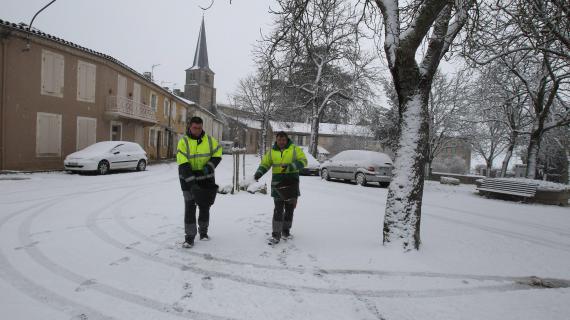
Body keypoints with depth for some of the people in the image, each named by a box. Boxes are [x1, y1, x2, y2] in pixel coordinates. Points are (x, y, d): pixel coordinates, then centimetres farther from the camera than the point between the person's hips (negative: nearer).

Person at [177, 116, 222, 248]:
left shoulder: (209, 140, -1)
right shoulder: (184, 141, -11)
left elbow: (217, 154, 7)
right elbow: (183, 164, -18)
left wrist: (210, 166, -12)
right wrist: (191, 181, -27)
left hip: (206, 179, 3)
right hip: (188, 179, -3)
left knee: (205, 206, 12)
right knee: (190, 207, -3)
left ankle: (203, 231, 30)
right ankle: (189, 236, 5)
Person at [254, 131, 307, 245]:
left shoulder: (295, 149, 2)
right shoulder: (272, 152, 8)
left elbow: (303, 161, -7)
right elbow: (264, 164, 9)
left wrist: (290, 166, -22)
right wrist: (259, 173, -11)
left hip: (292, 183, 0)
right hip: (278, 183, 0)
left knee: (289, 208, 10)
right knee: (278, 209, -6)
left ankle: (286, 230, 28)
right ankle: (276, 235, -2)